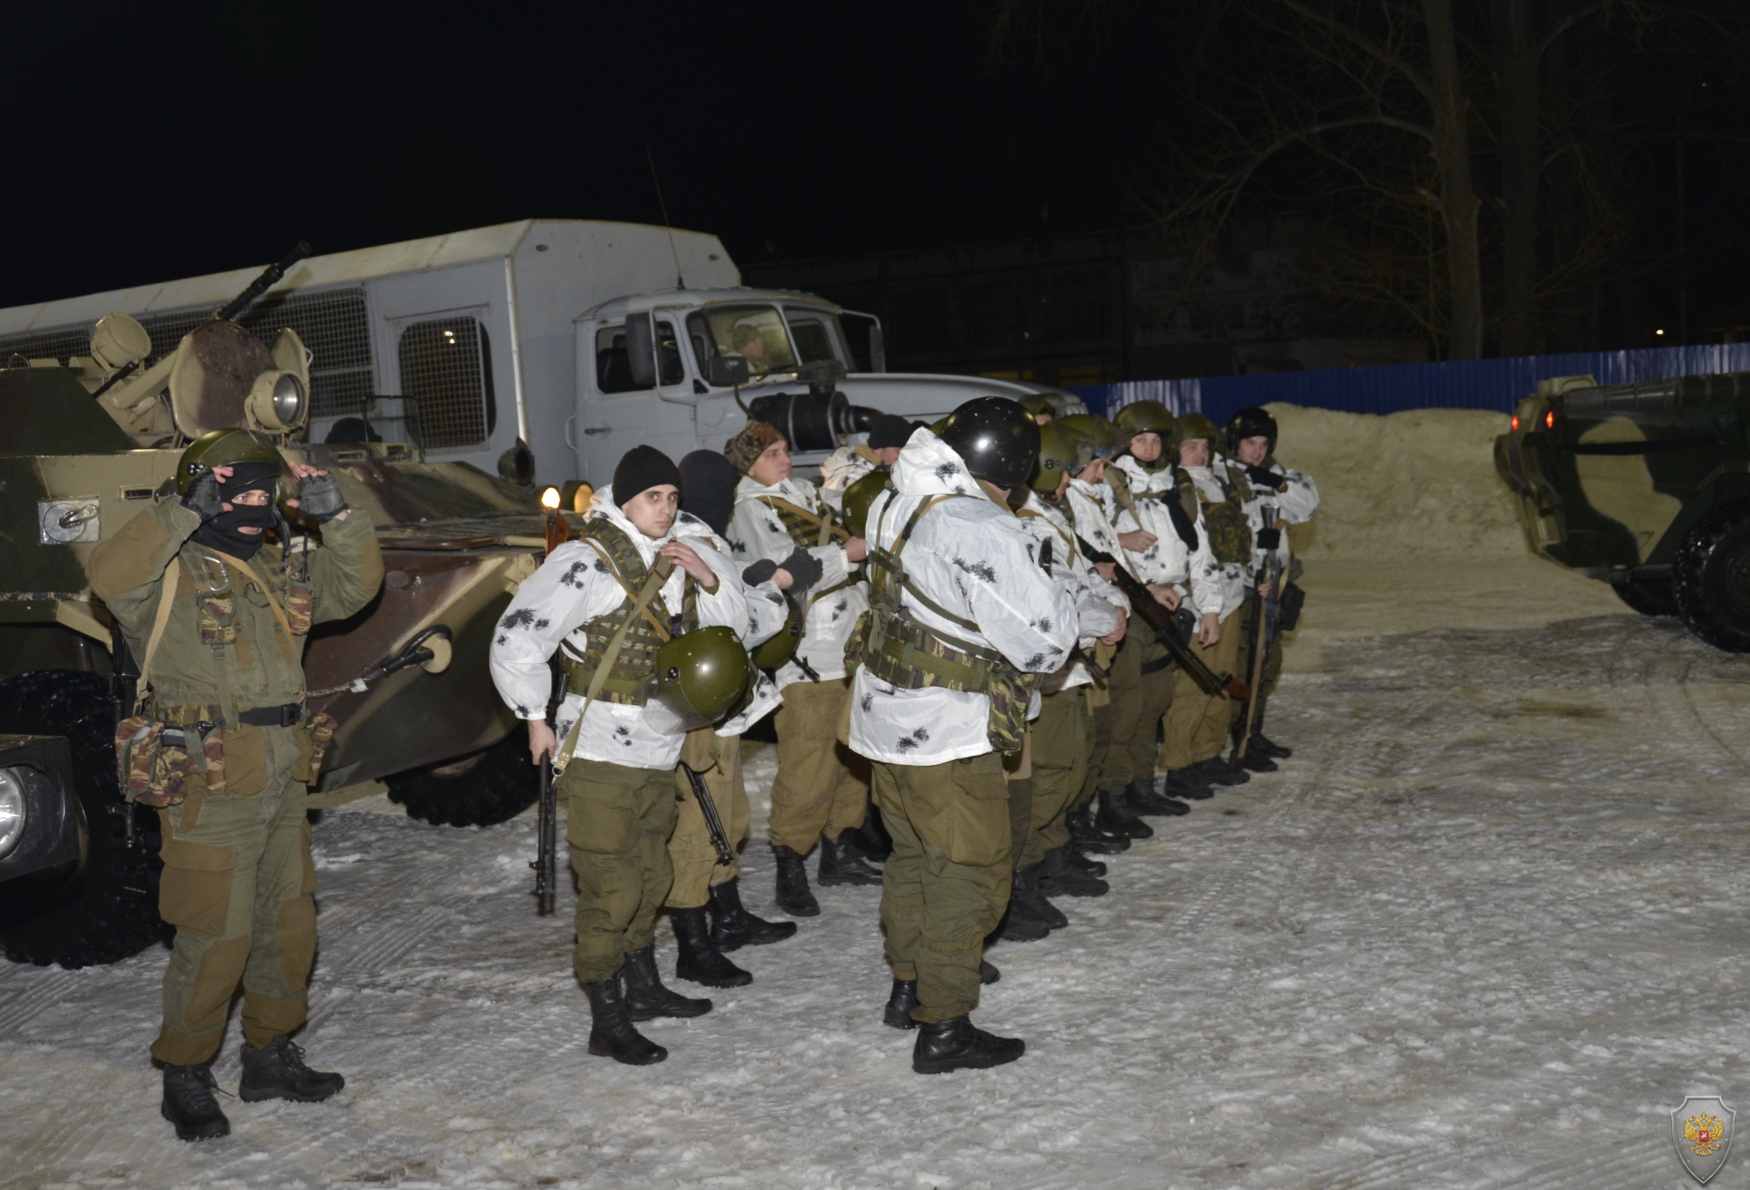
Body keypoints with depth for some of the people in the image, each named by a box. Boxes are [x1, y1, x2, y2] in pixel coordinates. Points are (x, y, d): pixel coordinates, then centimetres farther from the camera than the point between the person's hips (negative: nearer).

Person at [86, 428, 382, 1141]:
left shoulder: (278, 568, 13)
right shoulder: (174, 572, -9)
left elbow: (355, 585, 17)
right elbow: (109, 576, -28)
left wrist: (334, 515, 2)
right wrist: (184, 510, -29)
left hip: (282, 787, 8)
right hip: (209, 791, -8)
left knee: (289, 926, 16)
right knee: (215, 940, -2)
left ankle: (270, 1058, 32)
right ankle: (185, 1078, 16)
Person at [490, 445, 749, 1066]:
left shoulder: (679, 555, 8)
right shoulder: (587, 560, -15)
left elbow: (733, 621, 15)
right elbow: (517, 639, -15)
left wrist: (707, 578, -5)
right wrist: (537, 719, -9)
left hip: (657, 753, 8)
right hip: (599, 755, -8)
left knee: (652, 876, 20)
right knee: (611, 887, -5)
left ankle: (644, 987, 37)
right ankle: (606, 1022, 5)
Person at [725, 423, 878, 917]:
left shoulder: (805, 493, 18)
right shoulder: (751, 509, -6)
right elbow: (785, 569, -19)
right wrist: (848, 552, -17)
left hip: (851, 648, 8)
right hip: (806, 658, -8)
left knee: (852, 756, 13)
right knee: (808, 765, -8)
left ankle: (838, 850, 25)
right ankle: (790, 869, 2)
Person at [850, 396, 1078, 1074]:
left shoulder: (895, 503, 2)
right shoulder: (982, 530, -24)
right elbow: (1043, 640, -21)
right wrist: (1081, 601, -1)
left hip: (886, 715, 9)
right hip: (948, 733, -9)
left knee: (913, 857, 23)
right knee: (970, 872, 3)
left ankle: (908, 988, 37)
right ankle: (944, 1029, 8)